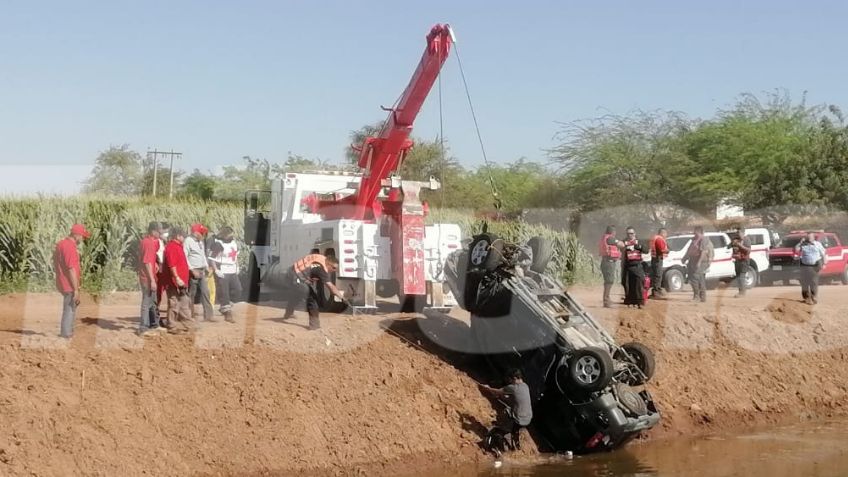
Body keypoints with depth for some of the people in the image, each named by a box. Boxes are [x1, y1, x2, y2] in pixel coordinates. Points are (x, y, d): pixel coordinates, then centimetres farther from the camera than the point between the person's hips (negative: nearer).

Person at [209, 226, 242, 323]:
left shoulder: (234, 243, 10)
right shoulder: (217, 244, -14)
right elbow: (211, 259, -14)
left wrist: (237, 267, 15)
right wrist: (216, 270, -20)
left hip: (232, 272, 8)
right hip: (222, 274, -8)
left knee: (237, 290, 7)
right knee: (223, 294, -2)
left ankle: (226, 307, 23)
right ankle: (227, 313, 5)